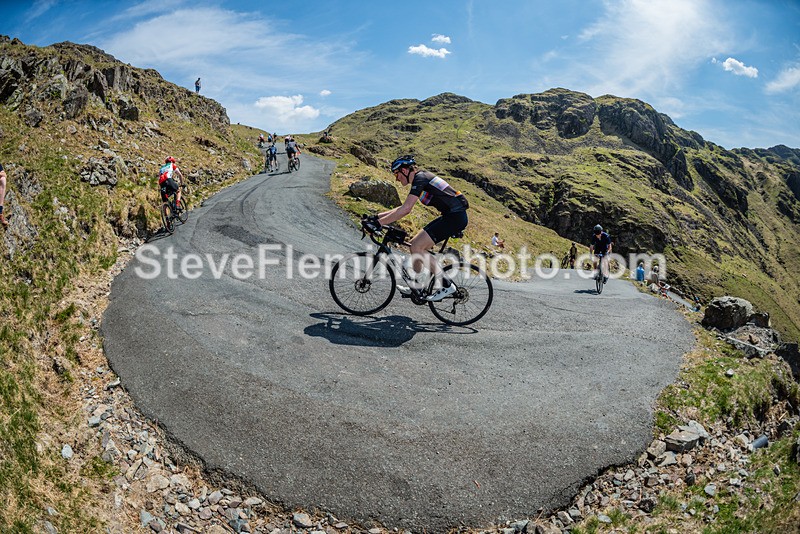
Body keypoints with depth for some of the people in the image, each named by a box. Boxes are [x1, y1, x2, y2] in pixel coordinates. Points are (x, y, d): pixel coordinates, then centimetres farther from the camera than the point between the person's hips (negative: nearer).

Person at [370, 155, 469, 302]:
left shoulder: (420, 178, -12)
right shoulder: (421, 178, 19)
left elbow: (406, 209, -22)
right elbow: (404, 207, 24)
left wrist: (379, 223, -19)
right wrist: (377, 215, 20)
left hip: (455, 216, -10)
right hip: (451, 215, 10)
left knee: (417, 247, -13)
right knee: (416, 244, 11)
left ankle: (447, 285, -7)